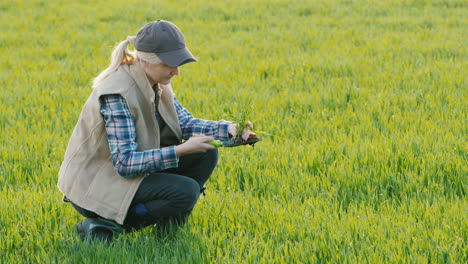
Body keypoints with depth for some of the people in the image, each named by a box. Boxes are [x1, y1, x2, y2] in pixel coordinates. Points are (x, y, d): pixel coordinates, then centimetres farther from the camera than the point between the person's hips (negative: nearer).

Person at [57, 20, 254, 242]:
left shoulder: (156, 82, -2)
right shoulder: (117, 93, -28)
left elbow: (185, 122, 5)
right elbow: (125, 163, -31)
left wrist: (228, 129, -13)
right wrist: (180, 151, -35)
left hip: (131, 165, 9)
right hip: (94, 185, -9)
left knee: (206, 154, -1)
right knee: (185, 191, -23)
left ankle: (168, 224, 8)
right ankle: (103, 225, -12)